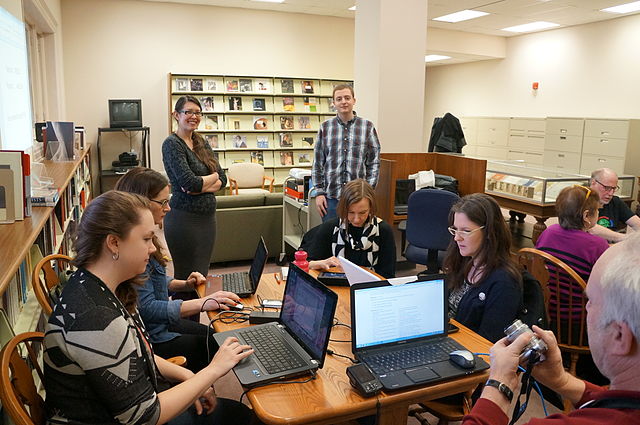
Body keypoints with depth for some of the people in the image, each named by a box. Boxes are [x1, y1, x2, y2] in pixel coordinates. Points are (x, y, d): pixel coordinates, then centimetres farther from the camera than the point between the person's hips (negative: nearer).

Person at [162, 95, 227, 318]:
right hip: (184, 218, -8)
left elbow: (222, 180, 5)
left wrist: (200, 186, -14)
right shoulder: (172, 144, -10)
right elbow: (189, 182, -22)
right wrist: (212, 177, -4)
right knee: (186, 279, 1)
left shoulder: (202, 144, 13)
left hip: (208, 217, 8)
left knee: (201, 276, 14)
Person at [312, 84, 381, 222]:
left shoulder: (367, 127, 2)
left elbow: (374, 163, 3)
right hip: (331, 196, 1)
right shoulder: (325, 128, 6)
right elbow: (318, 163, 8)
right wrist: (319, 192, 2)